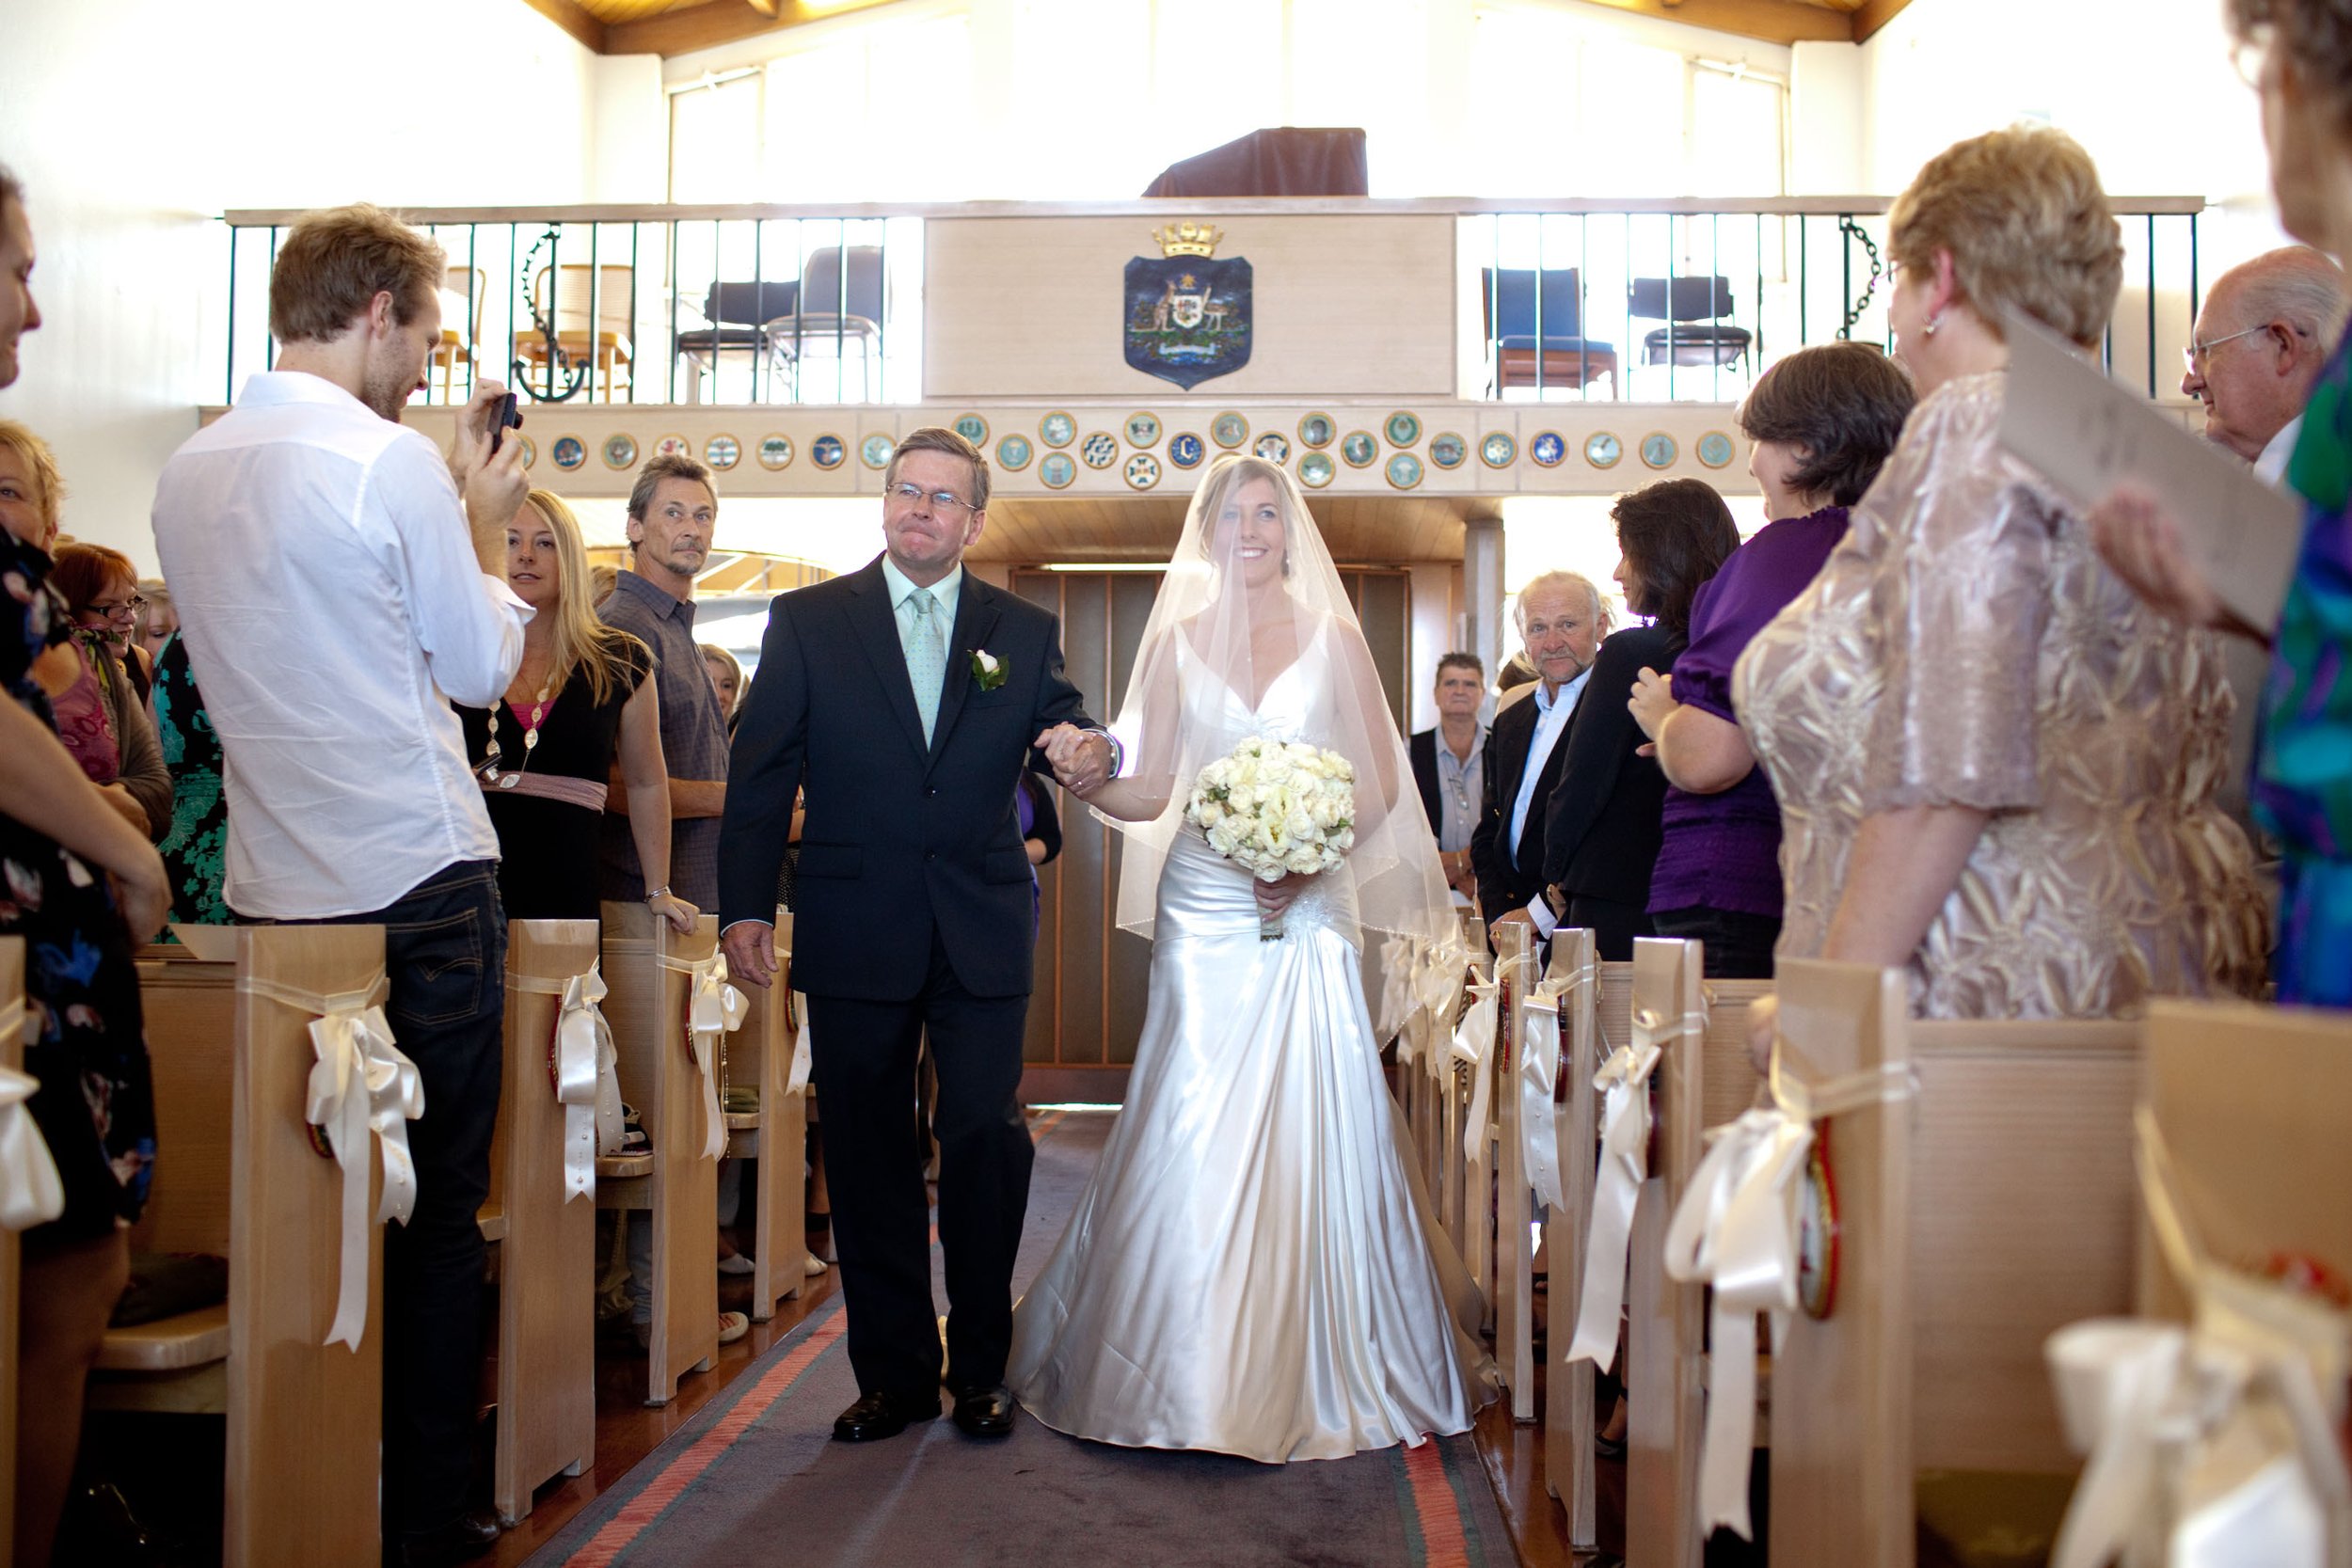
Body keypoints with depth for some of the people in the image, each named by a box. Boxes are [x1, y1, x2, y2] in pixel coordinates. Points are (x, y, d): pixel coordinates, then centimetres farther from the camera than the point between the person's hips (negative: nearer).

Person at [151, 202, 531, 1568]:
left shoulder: (190, 470, 10)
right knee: (441, 1204, 3)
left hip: (274, 890, 7)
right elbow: (483, 664, -6)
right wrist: (488, 522, 8)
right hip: (419, 886, -7)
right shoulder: (390, 461, -12)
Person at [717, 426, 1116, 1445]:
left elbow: (1064, 742, 6)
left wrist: (1087, 757, -19)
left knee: (987, 1139, -1)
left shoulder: (1026, 633, 9)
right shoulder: (807, 621, 5)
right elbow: (759, 774, 3)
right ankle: (895, 1373, 20)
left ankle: (980, 1369, 17)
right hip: (854, 935, 0)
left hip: (984, 937, 1)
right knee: (867, 1153, 6)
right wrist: (745, 907, -5)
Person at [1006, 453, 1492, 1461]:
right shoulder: (1177, 642, 8)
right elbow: (1151, 793, 4)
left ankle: (1317, 1369, 13)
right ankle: (1190, 1370, 10)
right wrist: (1078, 779, -16)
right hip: (1203, 911, 1)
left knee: (1308, 1128, -3)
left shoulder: (1333, 639, 6)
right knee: (1191, 1135, -4)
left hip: (1307, 914, 0)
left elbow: (1380, 781, 4)